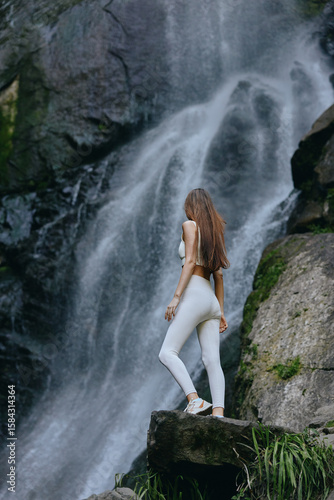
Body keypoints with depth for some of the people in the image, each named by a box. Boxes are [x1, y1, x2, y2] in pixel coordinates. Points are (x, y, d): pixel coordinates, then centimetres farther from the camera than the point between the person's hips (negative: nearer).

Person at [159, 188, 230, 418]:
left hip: (194, 295, -8)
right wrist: (221, 312, 20)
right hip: (211, 301, 8)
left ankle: (195, 400, -28)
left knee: (167, 353, -12)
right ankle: (218, 412, -17)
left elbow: (190, 261, -11)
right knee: (212, 361, -4)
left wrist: (176, 296, -15)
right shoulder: (214, 233, 24)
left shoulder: (190, 226, 2)